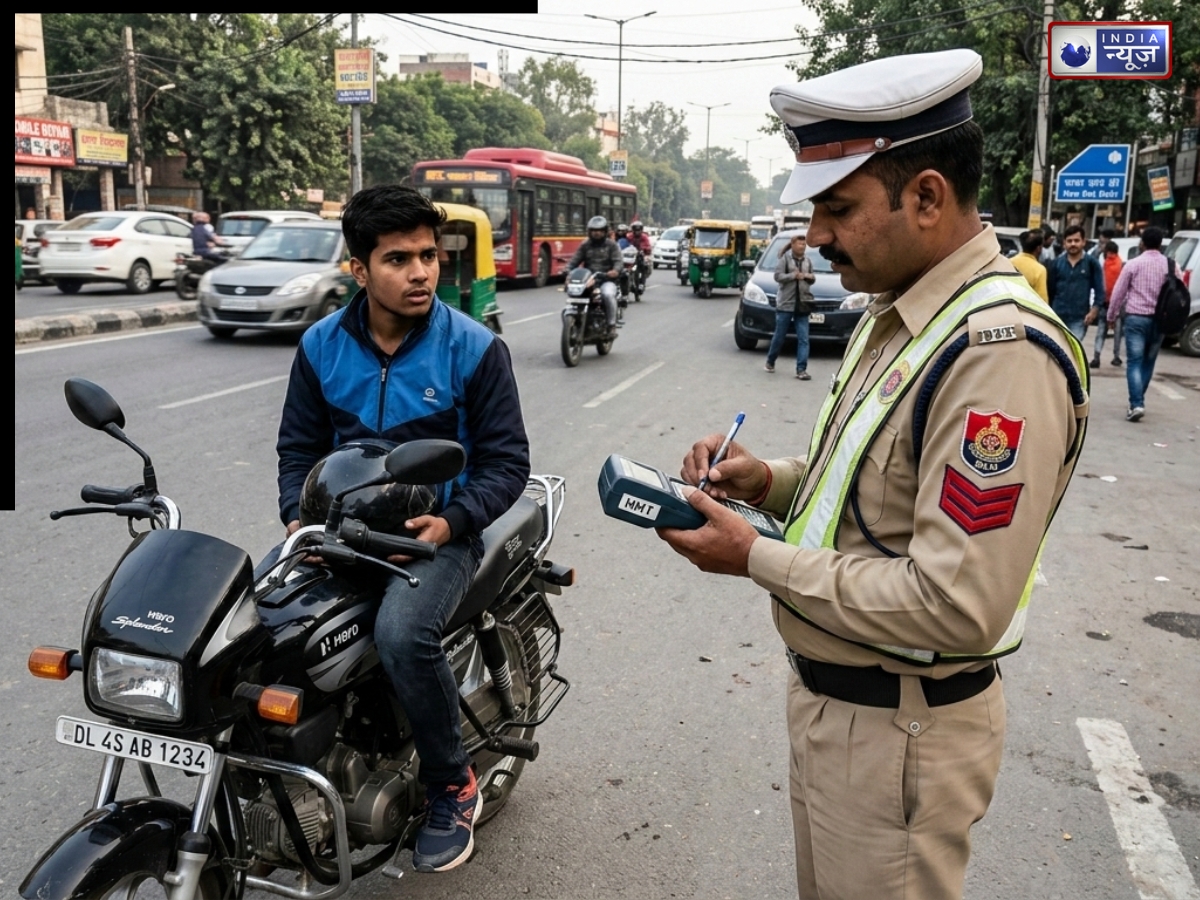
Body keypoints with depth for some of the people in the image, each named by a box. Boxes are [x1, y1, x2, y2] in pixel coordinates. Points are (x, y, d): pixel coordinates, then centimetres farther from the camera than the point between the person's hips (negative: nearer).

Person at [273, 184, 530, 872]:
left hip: (436, 531, -4)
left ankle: (453, 787, -6)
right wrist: (298, 517, -6)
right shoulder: (321, 345, 4)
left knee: (402, 633, -32)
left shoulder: (475, 348, -7)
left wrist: (451, 521, -20)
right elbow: (300, 445, 12)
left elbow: (507, 460, -5)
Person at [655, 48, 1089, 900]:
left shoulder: (1000, 349, -26)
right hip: (829, 692, 9)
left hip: (899, 728, -9)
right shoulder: (898, 312, 5)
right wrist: (773, 480, -3)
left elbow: (955, 606, -29)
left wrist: (758, 558, -22)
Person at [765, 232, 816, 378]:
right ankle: (770, 362, 27)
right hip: (785, 303, -3)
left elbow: (811, 279, 20)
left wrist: (811, 277, -2)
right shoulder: (785, 258, -2)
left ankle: (801, 369, -3)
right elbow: (778, 276, -10)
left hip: (802, 304, 4)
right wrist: (795, 275, -17)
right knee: (779, 336, 6)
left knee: (803, 339, -3)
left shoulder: (807, 261, 11)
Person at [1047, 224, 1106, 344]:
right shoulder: (1056, 264, 8)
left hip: (1079, 318, -3)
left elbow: (1100, 291, 1)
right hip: (1057, 316, 3)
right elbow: (1049, 290, 9)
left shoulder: (1092, 264, 2)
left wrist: (1094, 311, -11)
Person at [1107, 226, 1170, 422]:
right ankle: (1137, 402, 22)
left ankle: (1136, 404, -16)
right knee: (1148, 362, 14)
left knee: (1134, 362, -3)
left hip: (1136, 317, -3)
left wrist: (1112, 316, 11)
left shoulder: (1133, 264, -3)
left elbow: (1118, 292, -1)